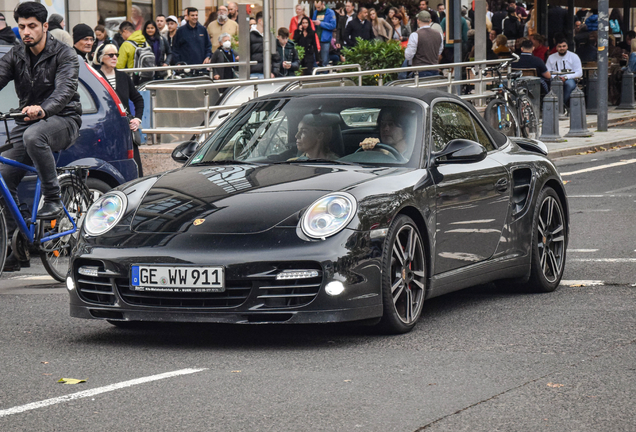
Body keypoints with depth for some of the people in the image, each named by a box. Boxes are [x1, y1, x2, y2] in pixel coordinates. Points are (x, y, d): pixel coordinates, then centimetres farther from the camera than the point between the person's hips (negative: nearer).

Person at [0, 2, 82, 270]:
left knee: (33, 136, -39)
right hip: (28, 122, 5)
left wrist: (43, 109, -46)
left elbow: (65, 89, -25)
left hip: (62, 120, -5)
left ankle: (53, 199, -26)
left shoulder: (64, 55, -9)